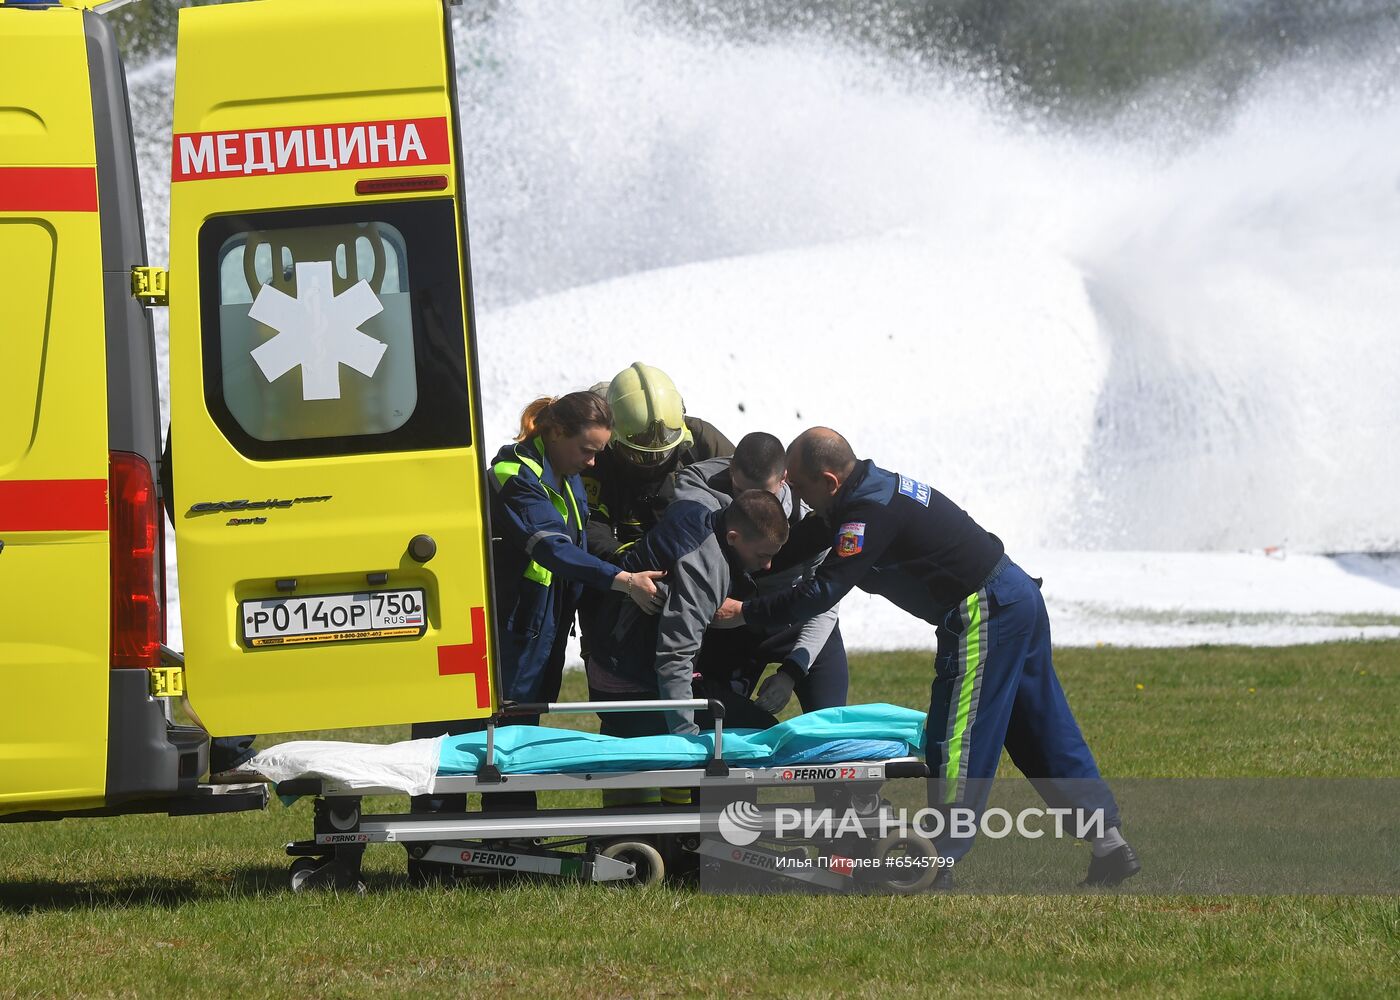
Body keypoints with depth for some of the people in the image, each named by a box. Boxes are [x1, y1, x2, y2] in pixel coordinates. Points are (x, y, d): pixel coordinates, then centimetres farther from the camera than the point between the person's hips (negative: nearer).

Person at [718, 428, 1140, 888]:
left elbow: (822, 592, -22)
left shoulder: (871, 512, -20)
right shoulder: (875, 487, 12)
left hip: (984, 616, -10)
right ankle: (1108, 842, 11)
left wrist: (746, 612, -14)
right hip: (1019, 595, 10)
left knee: (957, 739, -5)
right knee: (1046, 733, 11)